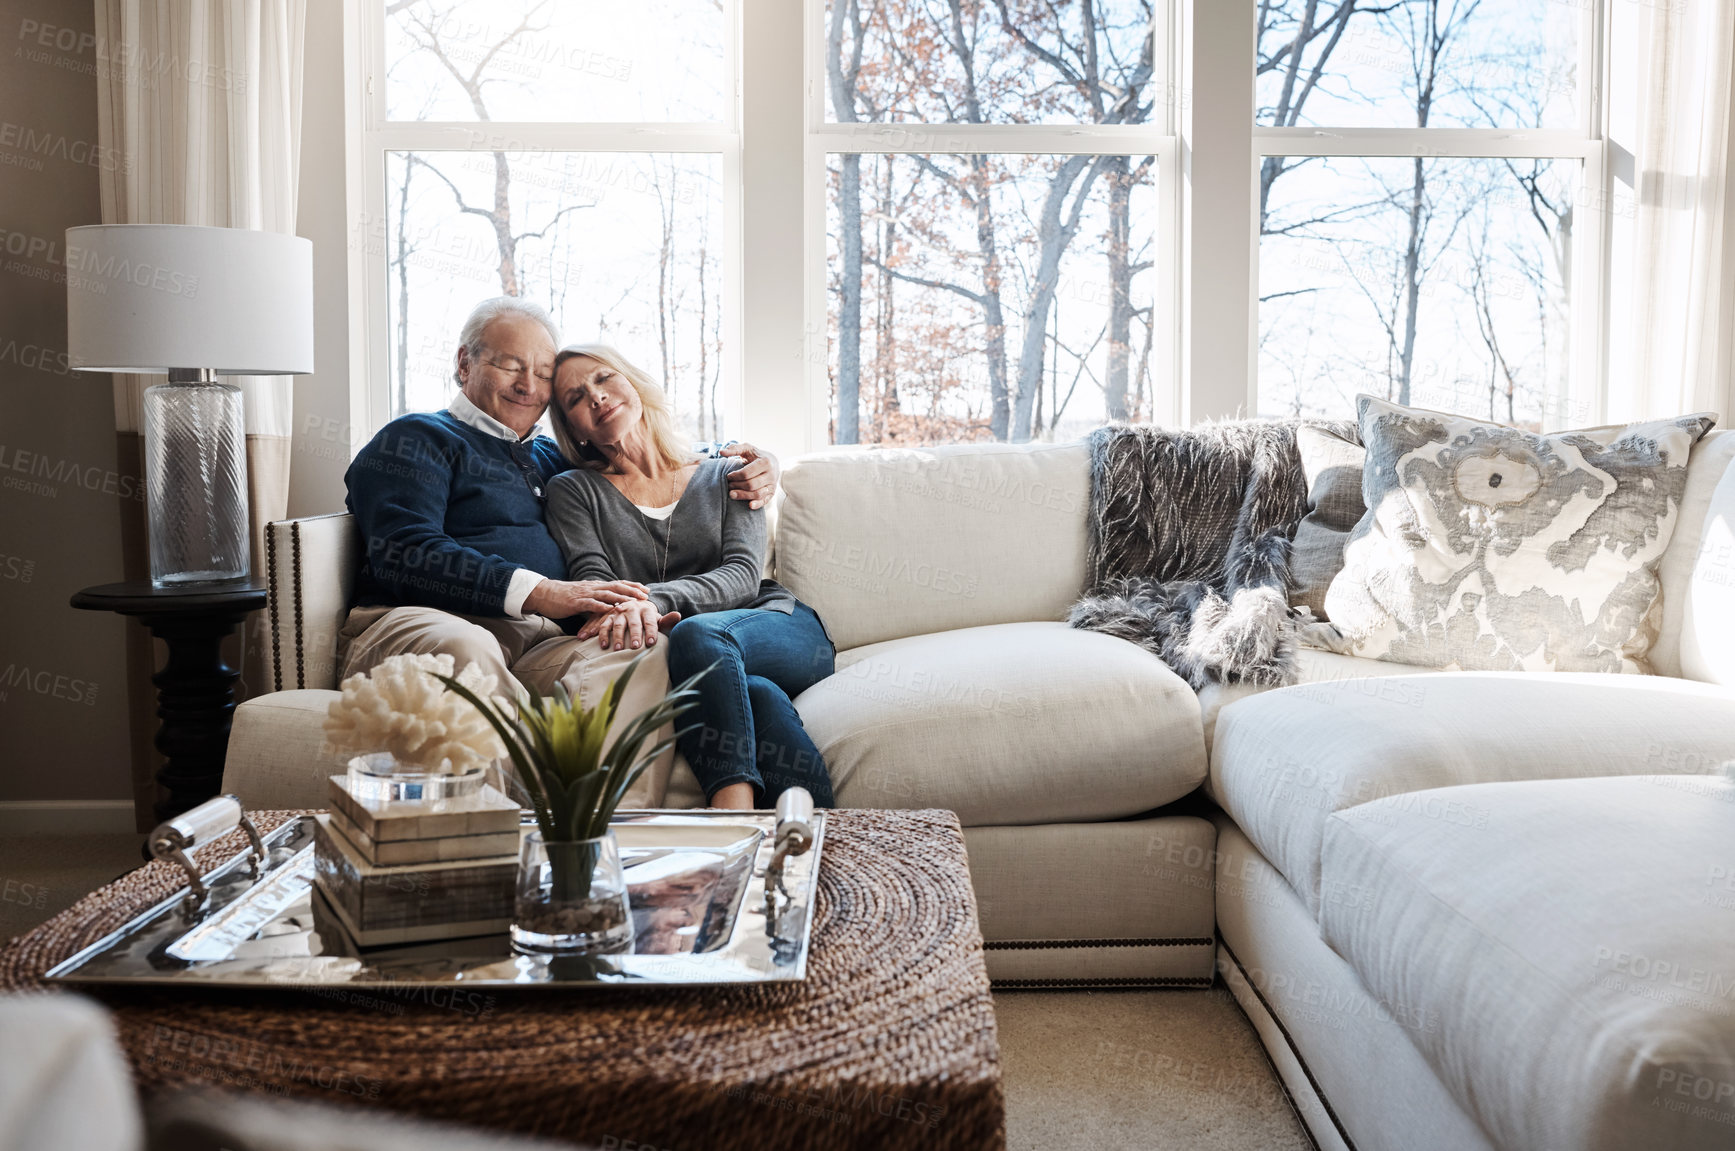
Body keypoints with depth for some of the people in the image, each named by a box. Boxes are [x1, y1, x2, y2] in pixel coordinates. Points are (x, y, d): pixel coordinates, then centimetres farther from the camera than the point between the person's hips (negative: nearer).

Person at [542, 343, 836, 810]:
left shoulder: (726, 476, 17)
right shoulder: (574, 492, 18)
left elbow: (743, 575, -1)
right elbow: (591, 580, -1)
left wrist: (654, 598, -21)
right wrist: (631, 613, -27)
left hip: (781, 629, 1)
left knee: (698, 634, -36)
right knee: (758, 697, -37)